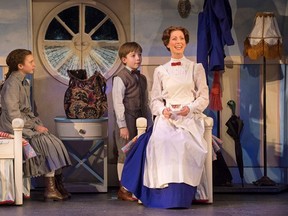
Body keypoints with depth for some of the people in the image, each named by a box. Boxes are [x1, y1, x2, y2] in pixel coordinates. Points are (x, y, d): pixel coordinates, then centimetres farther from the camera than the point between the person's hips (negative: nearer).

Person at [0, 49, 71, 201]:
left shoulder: (24, 82, 16)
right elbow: (13, 115, -20)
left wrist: (38, 124, 4)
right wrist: (34, 126, -17)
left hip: (26, 123, 9)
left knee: (55, 142, -7)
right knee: (48, 143, -20)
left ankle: (58, 185, -10)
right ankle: (50, 190, -17)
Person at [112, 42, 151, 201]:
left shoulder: (142, 78, 14)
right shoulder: (120, 78, -9)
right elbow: (118, 103, -13)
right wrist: (122, 125, -16)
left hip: (140, 120, 7)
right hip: (127, 121, -7)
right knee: (125, 154, -1)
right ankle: (124, 189, 6)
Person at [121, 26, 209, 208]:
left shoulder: (196, 68, 14)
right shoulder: (160, 71, 18)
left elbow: (204, 98, 8)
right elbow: (155, 100, 14)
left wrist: (189, 108, -12)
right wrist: (163, 110, -10)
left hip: (190, 118, -1)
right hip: (167, 118, 1)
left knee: (184, 143, -35)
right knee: (161, 140, -34)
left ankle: (181, 196, -32)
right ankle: (166, 193, -33)